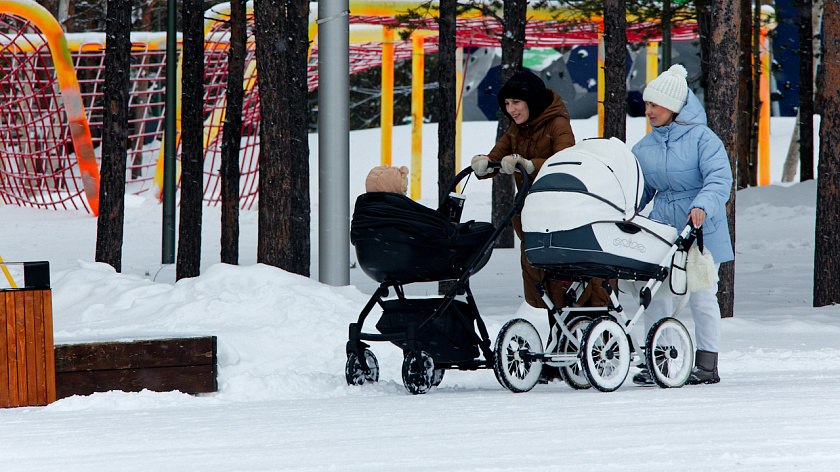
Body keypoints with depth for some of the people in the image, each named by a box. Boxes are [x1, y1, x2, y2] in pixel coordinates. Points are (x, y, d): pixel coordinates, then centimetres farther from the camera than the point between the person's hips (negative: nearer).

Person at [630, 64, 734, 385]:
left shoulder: (702, 138, -7)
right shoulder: (644, 147, 10)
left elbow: (719, 179, -18)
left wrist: (702, 205, -36)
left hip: (702, 230, -5)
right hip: (662, 230, 5)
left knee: (702, 297, 0)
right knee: (656, 296, -2)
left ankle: (707, 365, 8)